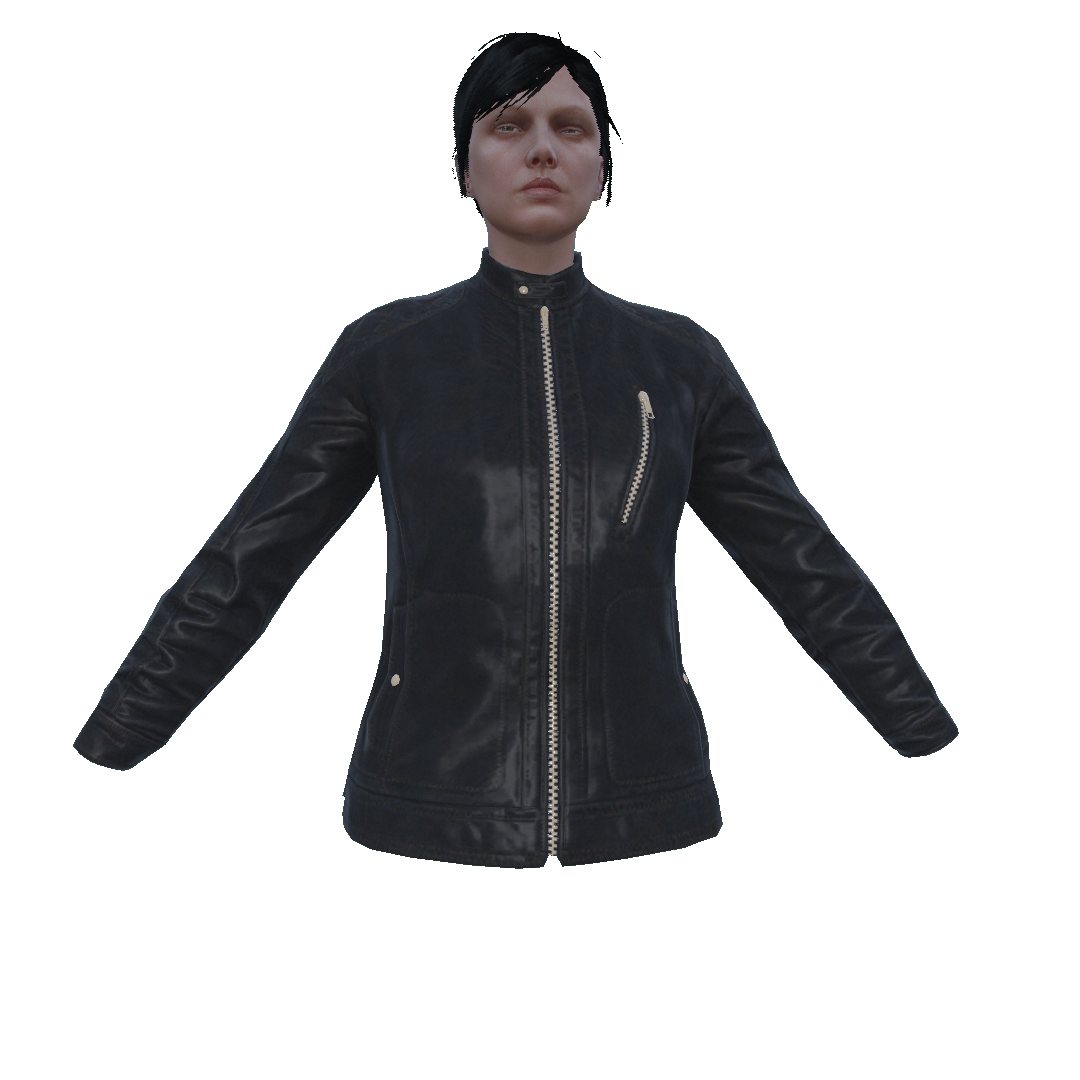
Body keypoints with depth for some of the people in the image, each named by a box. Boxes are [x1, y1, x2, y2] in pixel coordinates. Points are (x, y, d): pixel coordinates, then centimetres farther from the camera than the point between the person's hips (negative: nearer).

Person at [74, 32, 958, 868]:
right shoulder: (385, 353, 1)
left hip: (643, 823, 1)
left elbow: (808, 570, 8)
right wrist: (102, 757, 2)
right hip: (430, 825, -1)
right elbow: (241, 571, 3)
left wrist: (940, 752, 9)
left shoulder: (679, 361, 4)